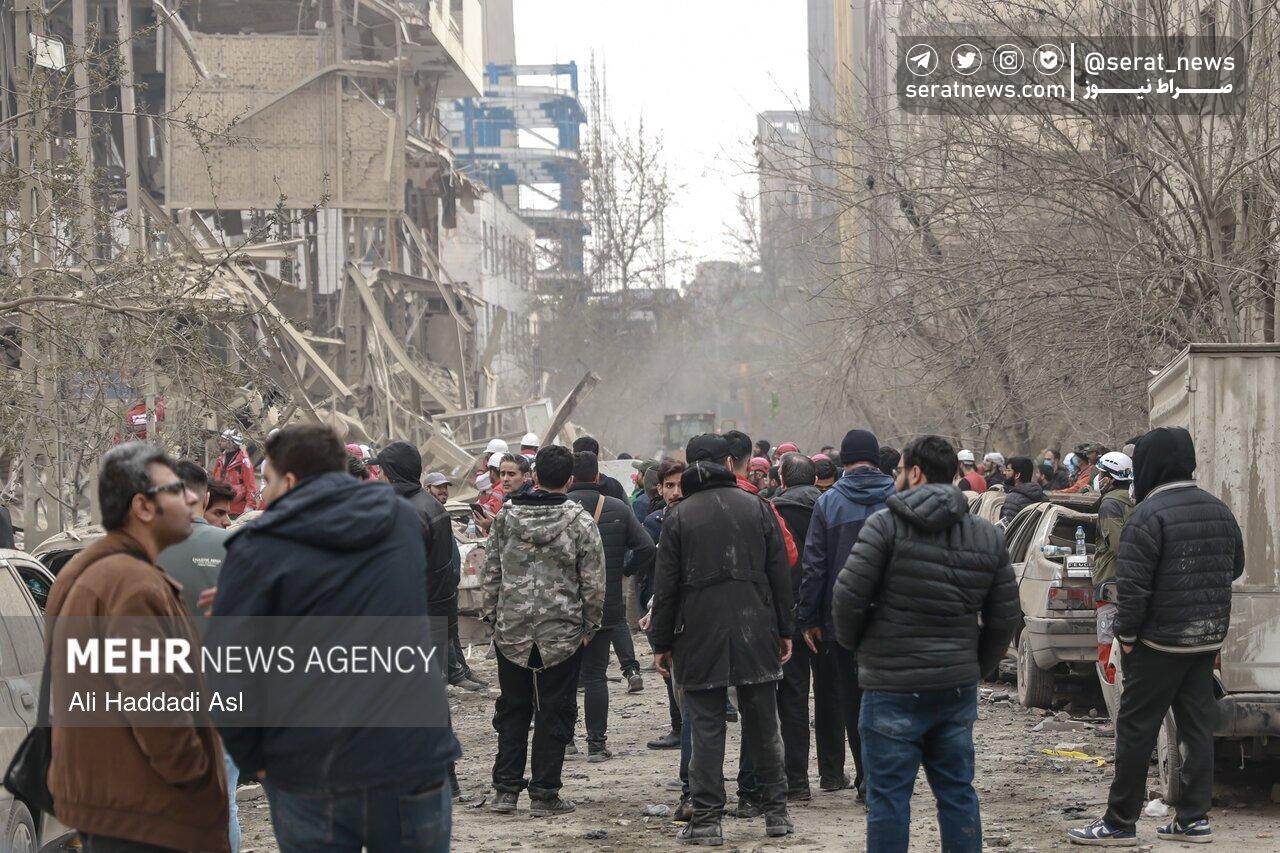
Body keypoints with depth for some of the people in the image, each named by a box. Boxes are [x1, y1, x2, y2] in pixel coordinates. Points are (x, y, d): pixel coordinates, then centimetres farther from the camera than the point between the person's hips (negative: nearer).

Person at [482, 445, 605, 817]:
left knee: (512, 710, 14)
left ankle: (506, 789, 13)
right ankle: (544, 793, 7)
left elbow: (491, 573, 5)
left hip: (511, 632, 3)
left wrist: (492, 617, 14)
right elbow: (593, 583, -7)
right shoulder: (581, 522, -9)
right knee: (554, 714, 5)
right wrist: (590, 626, 5)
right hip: (562, 634, -3)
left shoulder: (505, 517, 1)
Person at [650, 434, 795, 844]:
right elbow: (780, 574, 4)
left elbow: (666, 585, -3)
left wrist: (662, 642, 3)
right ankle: (775, 811, 15)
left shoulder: (678, 515, -2)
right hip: (755, 633, 2)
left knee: (706, 728, 1)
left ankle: (706, 819, -1)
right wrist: (783, 630, 11)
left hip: (699, 636, -2)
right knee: (763, 725, 10)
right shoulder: (758, 507, 3)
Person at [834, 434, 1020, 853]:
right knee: (957, 792, 14)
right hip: (958, 688, 5)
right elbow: (1006, 616, 9)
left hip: (894, 688, -5)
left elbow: (849, 596, -14)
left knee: (888, 796, 2)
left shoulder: (886, 524, -10)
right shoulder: (988, 536, 7)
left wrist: (853, 643, 5)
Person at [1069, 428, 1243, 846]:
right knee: (1197, 726, 12)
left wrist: (1127, 633, -10)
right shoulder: (1219, 511, 8)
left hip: (1159, 640, -7)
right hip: (1208, 639, 7)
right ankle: (1194, 818, 13)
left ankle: (1120, 822, 3)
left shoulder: (1149, 515, -16)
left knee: (1136, 729, -1)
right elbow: (1235, 567, 19)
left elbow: (1133, 584, -19)